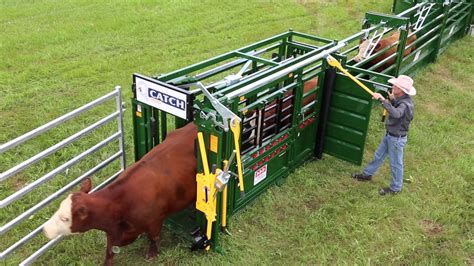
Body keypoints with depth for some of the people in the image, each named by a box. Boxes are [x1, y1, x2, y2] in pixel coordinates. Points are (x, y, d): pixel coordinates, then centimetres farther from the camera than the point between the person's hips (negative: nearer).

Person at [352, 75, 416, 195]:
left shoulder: (406, 104, -30)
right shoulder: (401, 99, -2)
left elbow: (395, 113, -51)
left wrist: (382, 99, -48)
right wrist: (392, 100, 1)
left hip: (397, 138, -9)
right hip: (389, 135, 9)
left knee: (395, 163, 9)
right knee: (378, 156, 24)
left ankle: (395, 188, 27)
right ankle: (367, 174, 42)